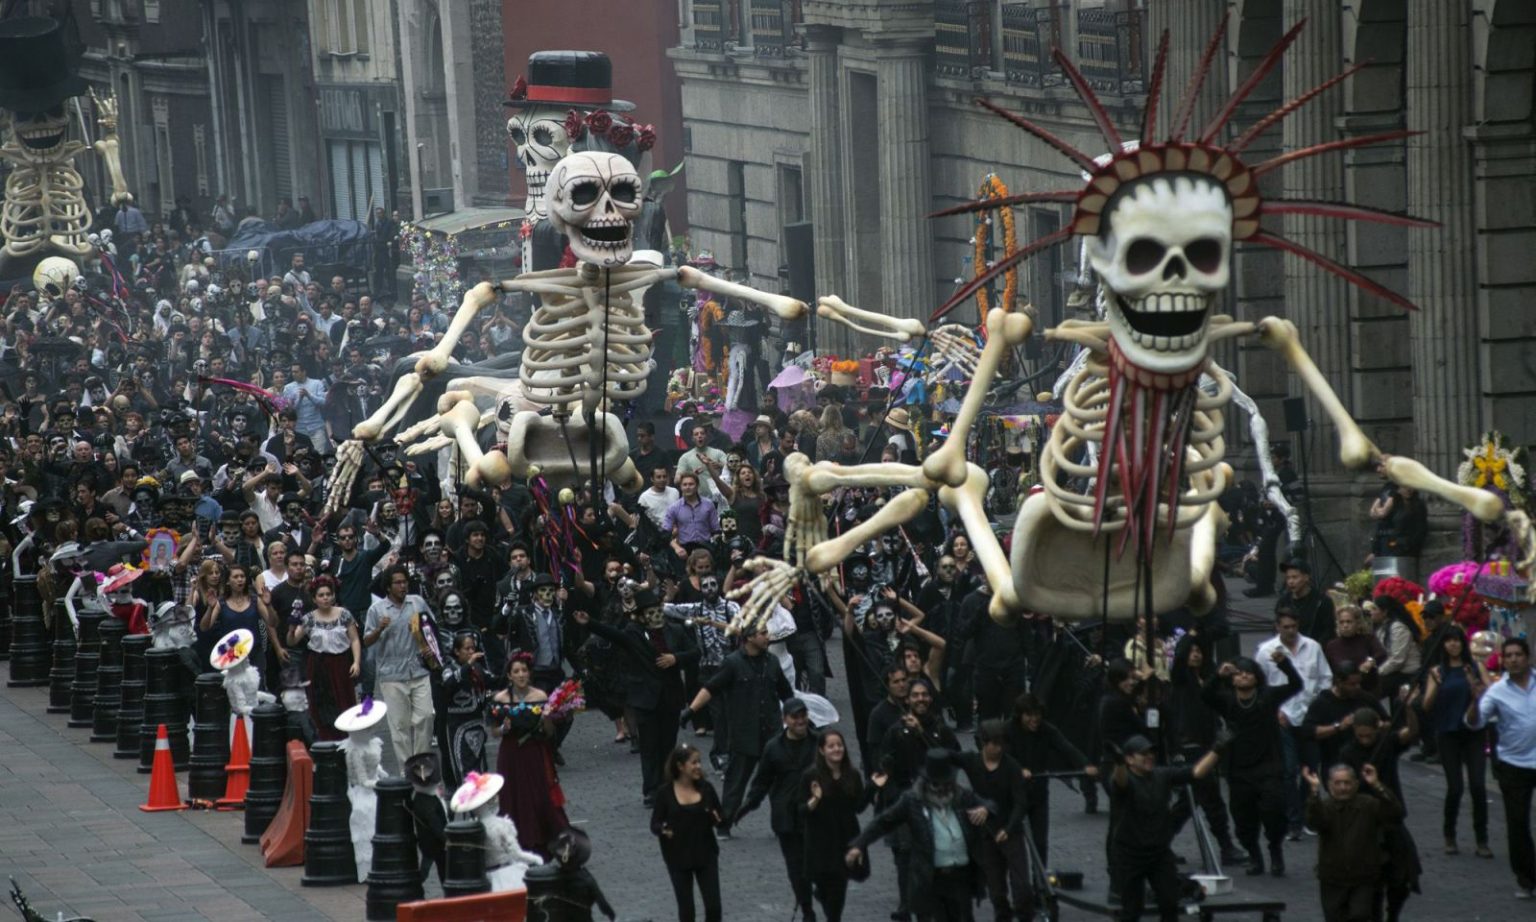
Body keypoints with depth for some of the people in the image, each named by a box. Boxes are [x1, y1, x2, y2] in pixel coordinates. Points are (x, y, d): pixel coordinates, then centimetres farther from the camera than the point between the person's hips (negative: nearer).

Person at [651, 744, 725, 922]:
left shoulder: (706, 788, -1)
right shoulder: (665, 792, -8)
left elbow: (721, 818, 5)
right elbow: (655, 824, -4)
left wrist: (718, 819, -18)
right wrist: (663, 830, -26)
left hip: (706, 855, 2)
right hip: (678, 858, -2)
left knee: (714, 907, -3)